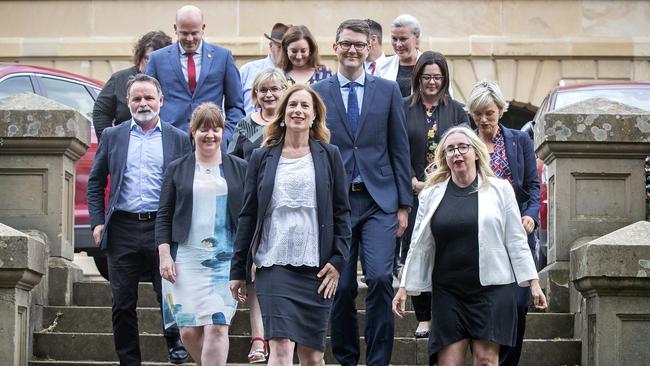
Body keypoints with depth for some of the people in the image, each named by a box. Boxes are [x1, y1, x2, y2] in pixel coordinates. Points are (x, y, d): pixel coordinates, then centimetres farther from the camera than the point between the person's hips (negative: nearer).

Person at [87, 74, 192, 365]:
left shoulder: (178, 139, 8)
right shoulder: (112, 136, 11)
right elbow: (95, 182, 13)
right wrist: (97, 223, 2)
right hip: (122, 230, 1)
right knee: (123, 304, 3)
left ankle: (175, 341, 27)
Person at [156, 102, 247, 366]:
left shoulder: (239, 169, 9)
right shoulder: (177, 169, 9)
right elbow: (164, 216, 7)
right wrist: (164, 256, -3)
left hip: (226, 258, -1)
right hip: (186, 259, 1)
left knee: (217, 327, -12)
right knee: (189, 331, 0)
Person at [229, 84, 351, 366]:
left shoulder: (329, 155, 8)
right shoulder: (262, 158, 9)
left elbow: (342, 212, 8)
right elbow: (247, 216, 10)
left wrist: (338, 260, -3)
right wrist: (238, 270, 8)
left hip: (317, 268, 1)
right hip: (274, 265, -1)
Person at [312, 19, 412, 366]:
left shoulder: (388, 90, 7)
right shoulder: (317, 93, 5)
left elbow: (399, 150, 7)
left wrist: (404, 204, 3)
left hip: (379, 200, 0)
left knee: (380, 278, -13)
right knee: (341, 287, 3)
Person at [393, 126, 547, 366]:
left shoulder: (500, 189, 5)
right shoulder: (431, 195, 9)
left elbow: (516, 241, 5)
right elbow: (419, 246, 12)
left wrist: (533, 282, 0)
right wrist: (404, 287, 9)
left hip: (491, 289, -2)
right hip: (447, 291, 2)